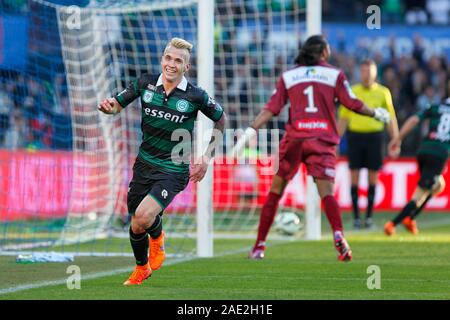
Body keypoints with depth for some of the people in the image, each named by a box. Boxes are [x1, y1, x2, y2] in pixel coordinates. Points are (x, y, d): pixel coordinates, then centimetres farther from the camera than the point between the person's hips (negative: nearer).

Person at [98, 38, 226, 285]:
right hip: (144, 163, 4)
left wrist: (207, 156, 0)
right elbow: (118, 105, 3)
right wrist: (109, 107, -22)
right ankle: (141, 269, 40)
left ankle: (157, 237, 13)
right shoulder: (145, 83, -4)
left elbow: (221, 121, 4)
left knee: (144, 217, -24)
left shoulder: (196, 96, -11)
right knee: (136, 227, 10)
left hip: (173, 170, -4)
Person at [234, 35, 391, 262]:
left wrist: (250, 132, 1)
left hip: (294, 139, 1)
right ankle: (338, 235, -32)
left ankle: (259, 246, 12)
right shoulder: (334, 74, 8)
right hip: (323, 141, -1)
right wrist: (376, 113, 21)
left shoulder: (288, 77, 12)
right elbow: (352, 104, 5)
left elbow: (271, 109, 3)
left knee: (275, 192, 11)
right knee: (327, 193, -7)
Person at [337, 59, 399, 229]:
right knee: (354, 176, -3)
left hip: (375, 137, 0)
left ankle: (369, 216, 11)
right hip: (355, 137, 0)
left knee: (373, 176, 2)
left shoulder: (383, 92, 4)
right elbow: (343, 119, 8)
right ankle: (356, 216, 4)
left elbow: (391, 119, 7)